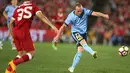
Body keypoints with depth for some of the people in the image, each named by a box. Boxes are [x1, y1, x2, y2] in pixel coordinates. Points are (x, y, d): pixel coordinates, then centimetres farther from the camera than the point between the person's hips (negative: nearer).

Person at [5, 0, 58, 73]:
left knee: (21, 54, 18)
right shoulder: (33, 6, 13)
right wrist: (52, 26, -11)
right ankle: (14, 63, -17)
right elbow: (41, 16, -4)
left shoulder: (18, 8, 25)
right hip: (24, 32, -5)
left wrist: (13, 35, 35)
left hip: (15, 32, 6)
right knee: (31, 53, 3)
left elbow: (10, 23, 25)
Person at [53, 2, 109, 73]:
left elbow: (94, 13, -24)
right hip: (75, 32, -2)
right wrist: (57, 36, -11)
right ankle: (92, 53, -53)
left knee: (80, 51, -4)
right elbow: (63, 26, -12)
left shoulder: (85, 11, -13)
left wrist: (104, 15, -39)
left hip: (83, 33, 2)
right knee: (83, 42, -33)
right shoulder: (71, 16, -17)